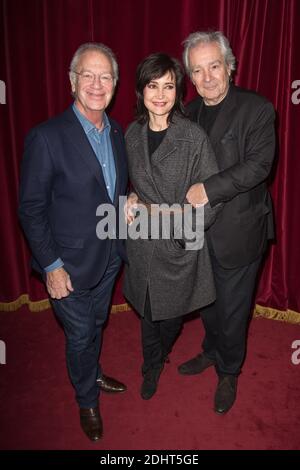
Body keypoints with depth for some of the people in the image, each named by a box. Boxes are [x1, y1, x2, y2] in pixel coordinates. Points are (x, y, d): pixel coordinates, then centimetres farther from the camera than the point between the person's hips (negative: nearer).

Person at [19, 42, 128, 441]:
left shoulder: (117, 132, 3)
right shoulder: (46, 136, -18)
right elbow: (31, 208, -15)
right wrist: (51, 265, -16)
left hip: (109, 256, 6)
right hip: (71, 263, -5)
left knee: (97, 324, 26)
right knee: (80, 335, 13)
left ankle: (93, 374, 55)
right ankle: (87, 401, 41)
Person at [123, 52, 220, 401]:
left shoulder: (194, 137, -14)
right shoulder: (132, 134, 1)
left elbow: (210, 201, -13)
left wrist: (159, 213, -20)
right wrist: (132, 199, -7)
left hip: (179, 246, -3)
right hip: (141, 244, 3)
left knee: (171, 315, 15)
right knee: (147, 311, 18)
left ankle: (158, 357, 51)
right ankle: (152, 367, 48)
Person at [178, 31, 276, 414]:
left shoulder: (257, 109, -11)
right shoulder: (189, 113, 6)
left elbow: (258, 164, -21)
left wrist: (210, 188, -28)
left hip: (237, 232, -5)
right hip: (197, 229, 5)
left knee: (231, 310, 11)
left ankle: (228, 373, 37)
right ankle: (212, 352, 49)